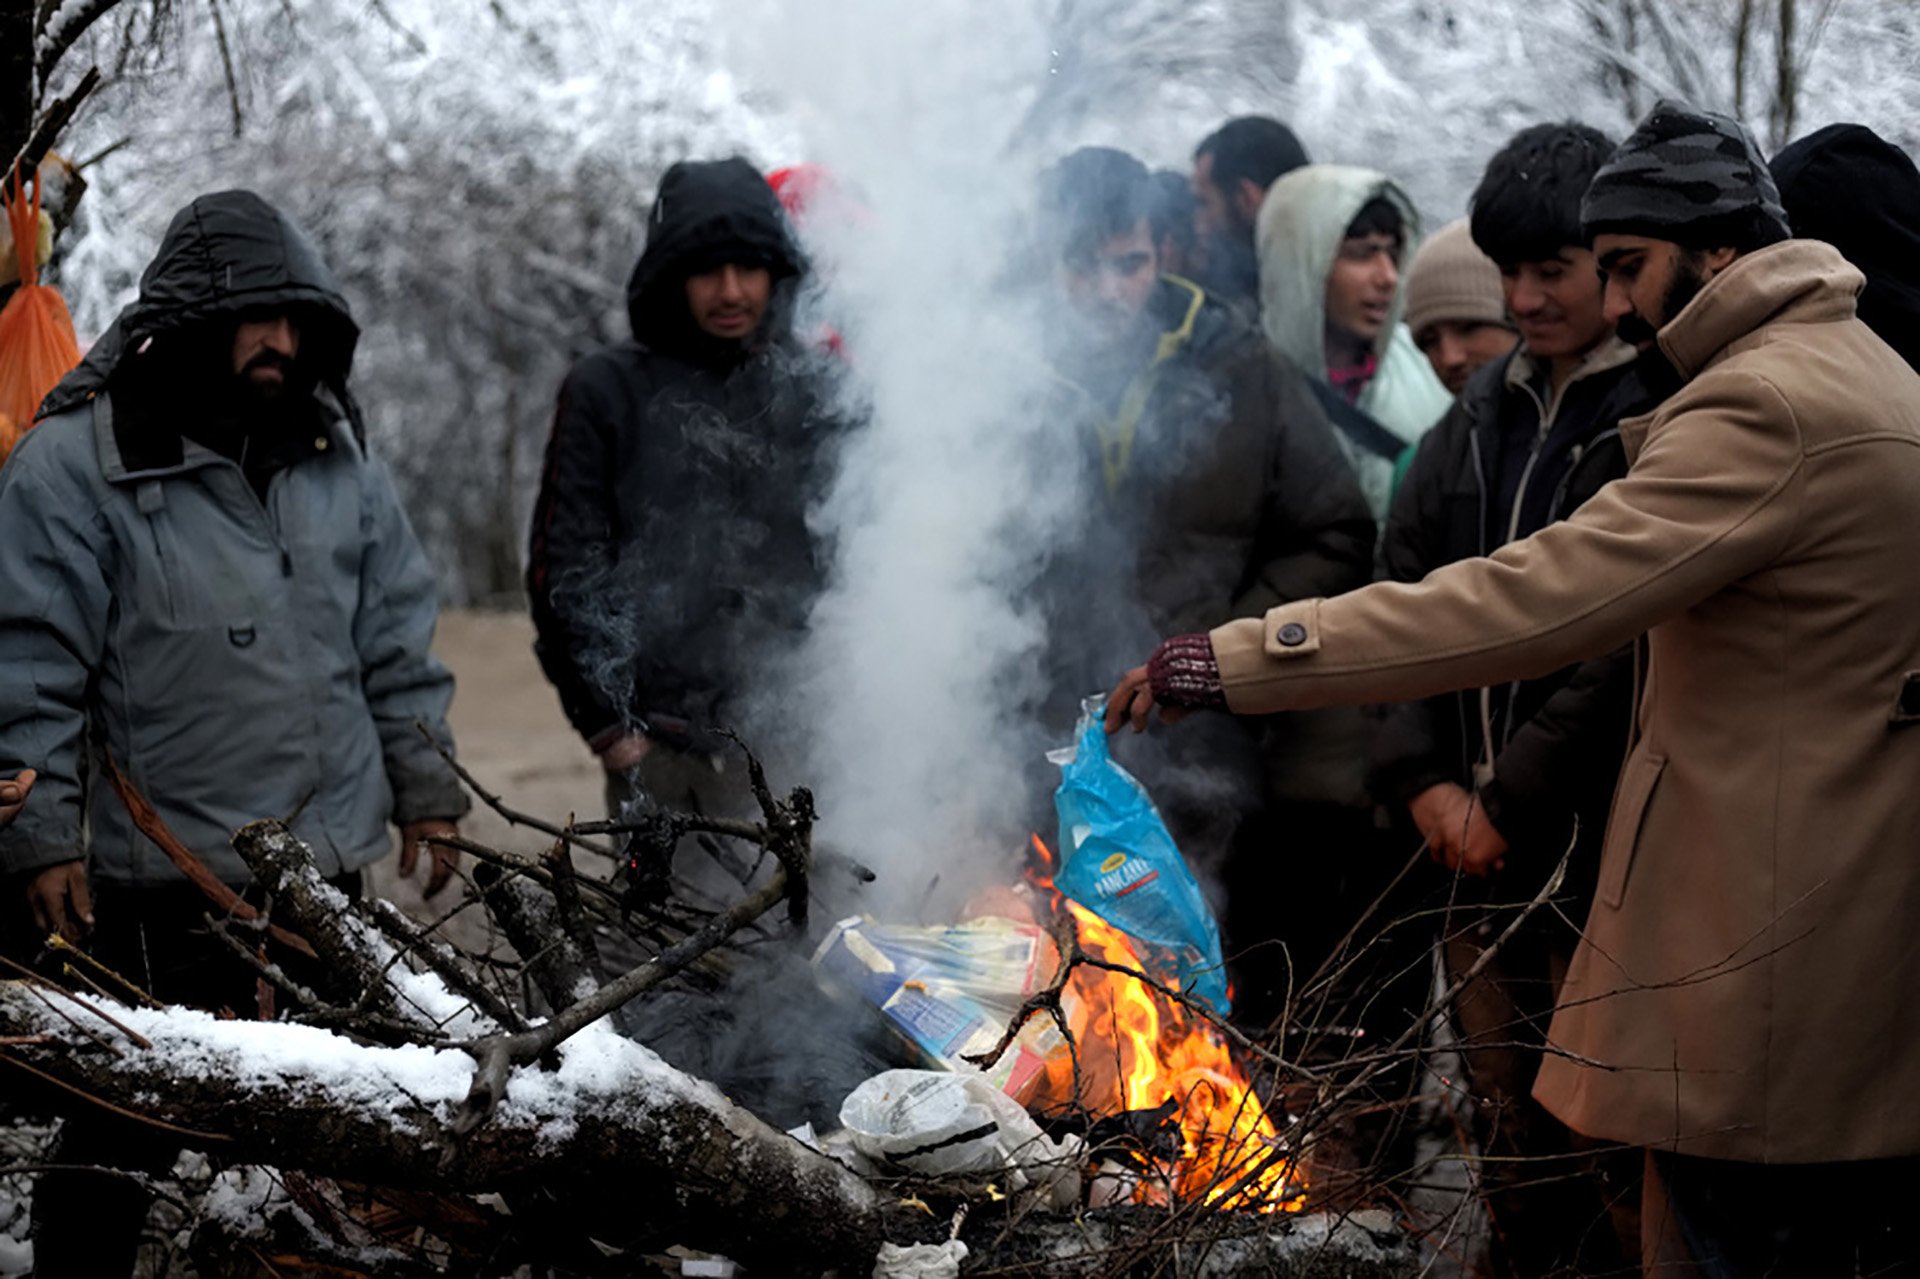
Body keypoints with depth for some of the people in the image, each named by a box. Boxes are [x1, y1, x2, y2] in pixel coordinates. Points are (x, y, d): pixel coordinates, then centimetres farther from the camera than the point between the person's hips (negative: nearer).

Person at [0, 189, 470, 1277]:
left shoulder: (342, 460, 8)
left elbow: (399, 640, 14)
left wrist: (426, 785, 13)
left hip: (329, 862, 6)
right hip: (156, 887, -5)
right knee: (129, 1130, 1)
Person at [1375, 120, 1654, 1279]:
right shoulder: (1485, 410, 13)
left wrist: (1512, 801, -12)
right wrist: (1425, 780, 2)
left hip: (1605, 841, -7)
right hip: (1478, 837, 7)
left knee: (1614, 1149, -3)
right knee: (1511, 1139, 14)